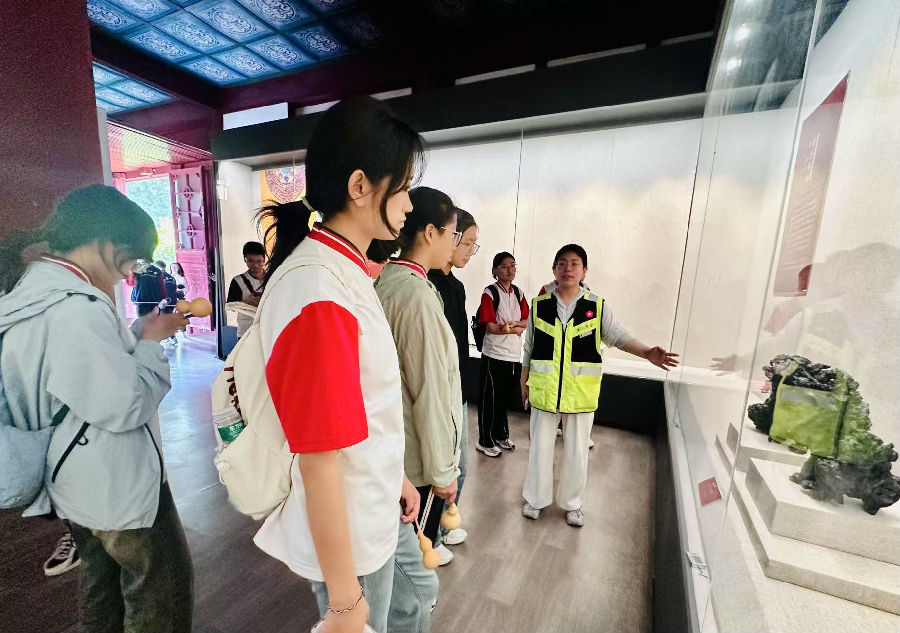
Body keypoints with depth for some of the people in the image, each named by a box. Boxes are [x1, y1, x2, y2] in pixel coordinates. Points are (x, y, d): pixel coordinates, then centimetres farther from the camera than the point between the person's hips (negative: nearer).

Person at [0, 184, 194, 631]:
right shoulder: (78, 307, -27)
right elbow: (126, 406, -26)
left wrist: (134, 336, 2)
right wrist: (151, 342, -14)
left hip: (79, 482, 10)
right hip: (117, 486, -9)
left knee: (102, 585, 28)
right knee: (162, 593, 11)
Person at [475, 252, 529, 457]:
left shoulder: (518, 293, 9)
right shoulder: (489, 293, -10)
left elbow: (527, 321, 6)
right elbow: (491, 327, -15)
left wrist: (512, 324, -13)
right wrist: (516, 329, -8)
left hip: (514, 355, 6)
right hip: (494, 355, -6)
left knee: (506, 397, 18)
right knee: (490, 399, 4)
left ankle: (501, 435, 35)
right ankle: (485, 441, 19)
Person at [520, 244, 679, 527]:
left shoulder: (597, 306, -3)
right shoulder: (539, 305, -2)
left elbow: (617, 336, -4)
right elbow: (529, 348, 5)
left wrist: (648, 353, -22)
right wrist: (524, 382, 10)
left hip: (581, 392, 0)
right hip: (544, 389, 0)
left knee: (576, 451, 14)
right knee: (540, 446, 13)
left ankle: (573, 503, 37)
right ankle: (536, 498, 34)